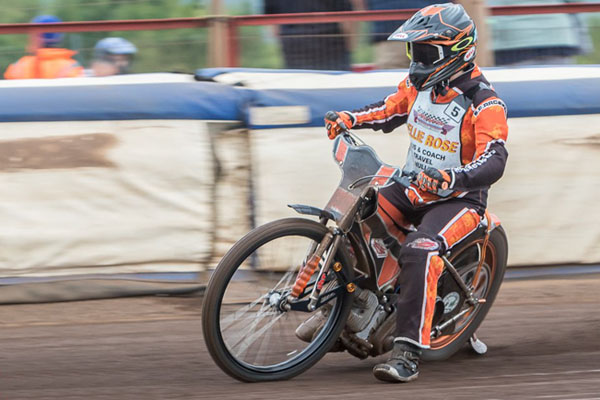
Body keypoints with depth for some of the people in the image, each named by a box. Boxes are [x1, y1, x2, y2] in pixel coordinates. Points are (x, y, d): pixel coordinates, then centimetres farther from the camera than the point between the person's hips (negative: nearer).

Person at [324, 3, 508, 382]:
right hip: (412, 188, 8)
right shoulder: (420, 85, 3)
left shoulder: (485, 103, -19)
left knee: (420, 251, -33)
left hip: (459, 198, -8)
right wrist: (350, 118, 3)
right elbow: (391, 110, 22)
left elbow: (494, 162, -29)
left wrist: (451, 178, -48)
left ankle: (408, 353, -36)